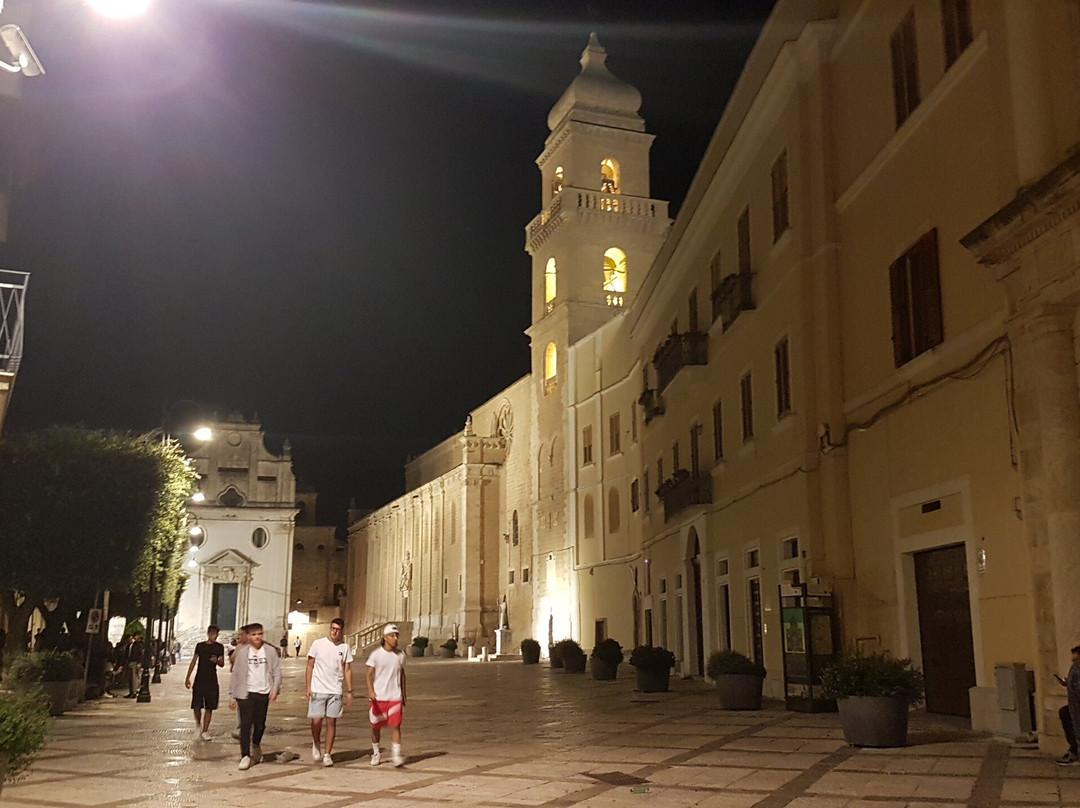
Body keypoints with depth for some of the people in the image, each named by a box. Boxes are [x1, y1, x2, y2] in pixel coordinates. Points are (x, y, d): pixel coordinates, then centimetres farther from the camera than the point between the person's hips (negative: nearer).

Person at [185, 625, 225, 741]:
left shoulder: (219, 647, 4)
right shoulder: (200, 646, 5)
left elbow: (222, 664, 5)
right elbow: (193, 662, 8)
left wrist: (217, 661, -18)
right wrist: (187, 678, 3)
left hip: (212, 680, 0)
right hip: (199, 679, 0)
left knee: (209, 707, -1)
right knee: (197, 706, -3)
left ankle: (204, 731, 6)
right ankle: (198, 724, 24)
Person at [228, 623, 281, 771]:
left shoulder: (270, 651, 4)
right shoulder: (242, 652, 3)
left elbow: (277, 671, 4)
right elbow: (235, 674, 4)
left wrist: (275, 688, -10)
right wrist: (232, 696, 2)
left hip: (263, 693, 1)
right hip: (245, 693, -1)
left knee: (260, 724, 9)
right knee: (246, 725, -7)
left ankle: (256, 745, 36)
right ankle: (245, 756, -3)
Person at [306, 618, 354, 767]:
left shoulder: (345, 647, 3)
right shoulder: (318, 643, -2)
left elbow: (347, 670, 7)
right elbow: (310, 666, 2)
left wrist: (349, 691, 2)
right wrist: (308, 687, -5)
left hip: (335, 691, 1)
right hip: (318, 689, -1)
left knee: (332, 722, 2)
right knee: (317, 720, -5)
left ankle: (327, 754, 12)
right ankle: (316, 744, 24)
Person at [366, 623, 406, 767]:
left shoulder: (400, 655, 5)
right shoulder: (376, 654, -4)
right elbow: (369, 674, -6)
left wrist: (404, 695, 18)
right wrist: (370, 691, -22)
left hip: (395, 697, 1)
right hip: (378, 697, -1)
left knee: (395, 725, -11)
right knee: (376, 726, 9)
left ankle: (396, 754, -10)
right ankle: (376, 753, 26)